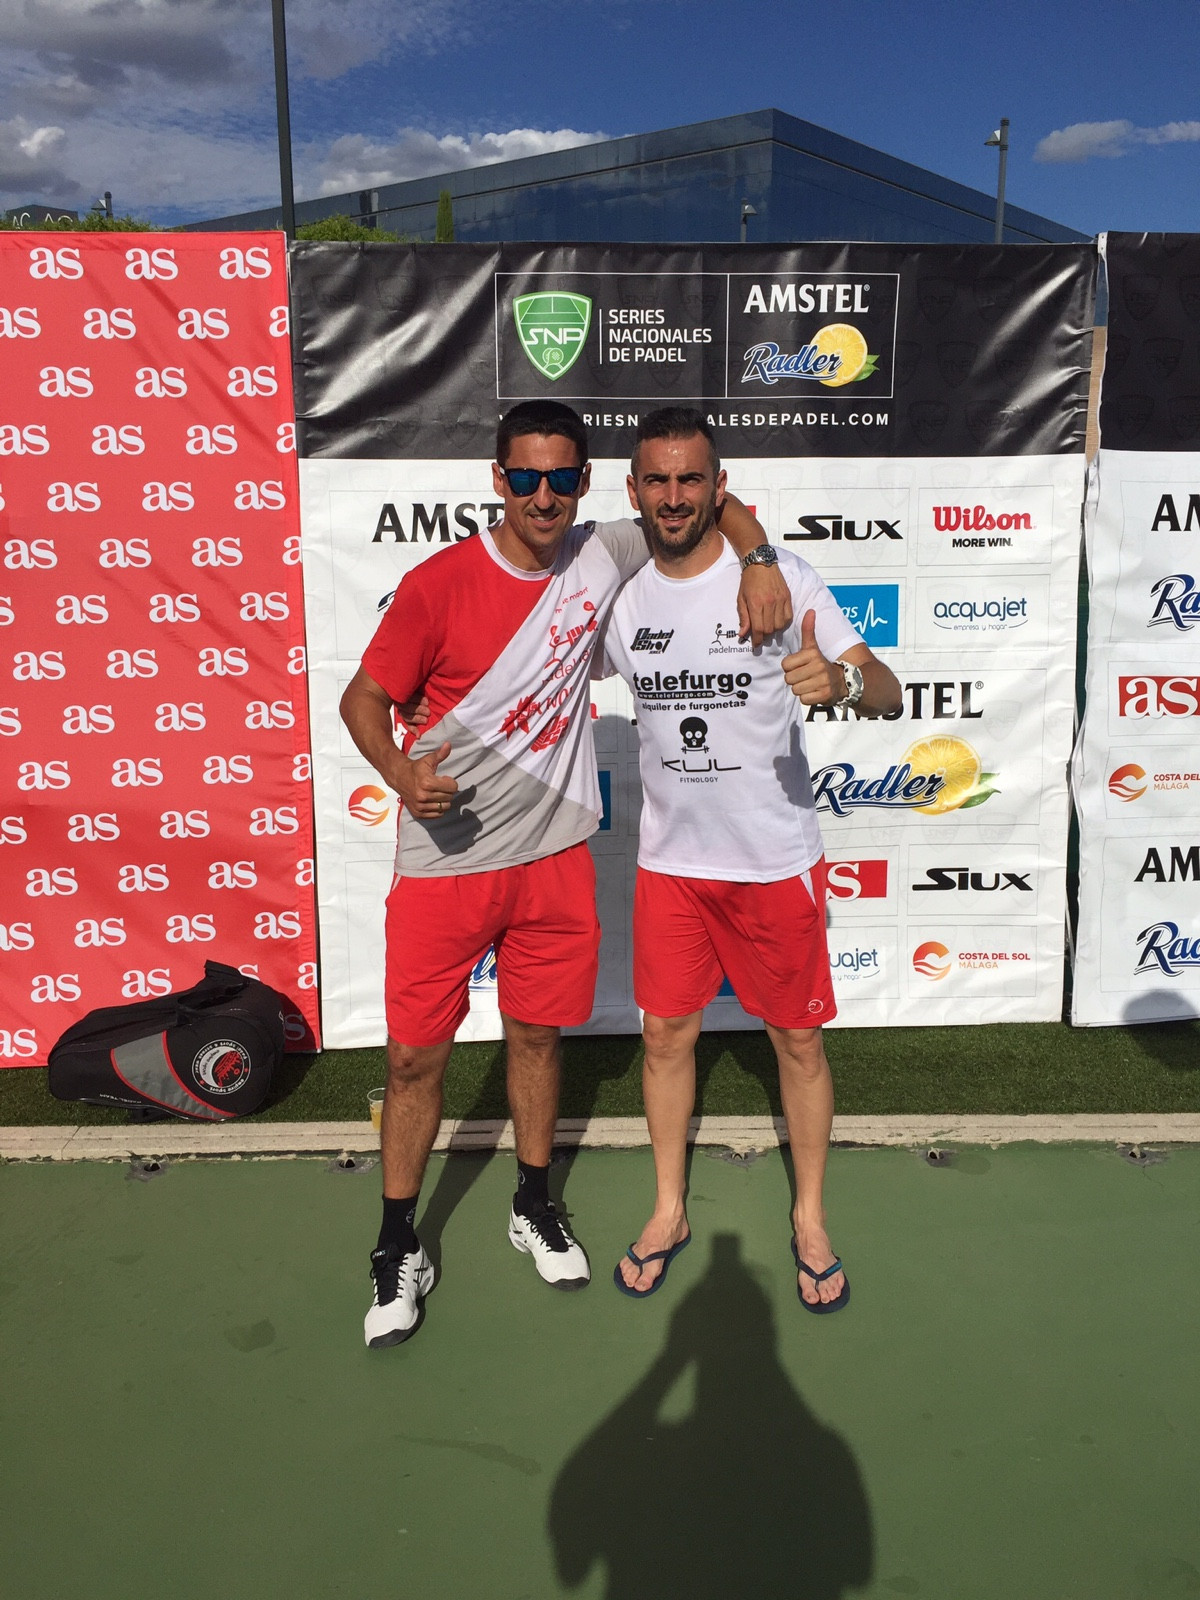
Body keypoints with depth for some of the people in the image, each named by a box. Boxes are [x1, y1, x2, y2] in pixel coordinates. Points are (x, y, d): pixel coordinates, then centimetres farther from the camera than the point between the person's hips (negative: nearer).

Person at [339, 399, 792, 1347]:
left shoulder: (602, 558, -3)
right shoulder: (439, 585, -12)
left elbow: (706, 499, 8)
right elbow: (364, 697, -5)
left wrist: (759, 564, -10)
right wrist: (400, 775, -24)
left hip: (553, 855, 3)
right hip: (445, 862, -3)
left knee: (537, 1035, 17)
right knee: (417, 1057, 5)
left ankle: (534, 1208, 40)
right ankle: (400, 1250, 25)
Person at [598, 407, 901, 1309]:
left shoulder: (780, 578, -11)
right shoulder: (623, 597, 0)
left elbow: (888, 694, -15)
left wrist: (842, 679, -38)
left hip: (775, 860, -3)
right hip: (669, 861, 3)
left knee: (799, 1039, 10)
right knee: (667, 1035, 12)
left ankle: (811, 1219, 31)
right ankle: (670, 1211, 33)